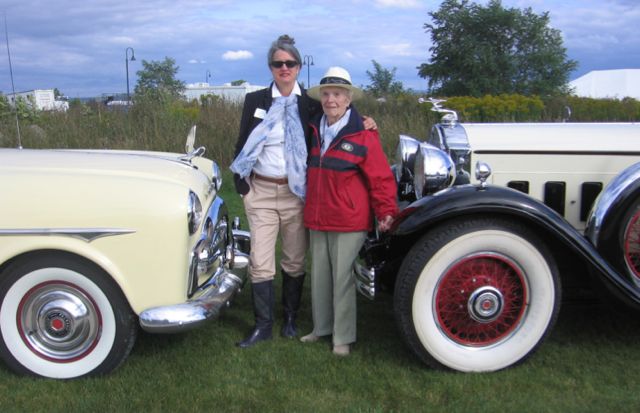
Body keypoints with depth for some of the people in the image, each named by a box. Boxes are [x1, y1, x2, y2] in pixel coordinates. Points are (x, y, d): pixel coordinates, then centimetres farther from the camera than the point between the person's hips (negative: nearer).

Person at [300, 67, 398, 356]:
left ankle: (343, 337, 14)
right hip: (317, 219, 6)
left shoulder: (363, 136, -10)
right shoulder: (314, 131, 9)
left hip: (349, 222, -6)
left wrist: (386, 212, -15)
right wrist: (309, 207, 23)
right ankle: (322, 327, 31)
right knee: (320, 275, 15)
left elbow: (381, 178, -10)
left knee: (343, 278, 0)